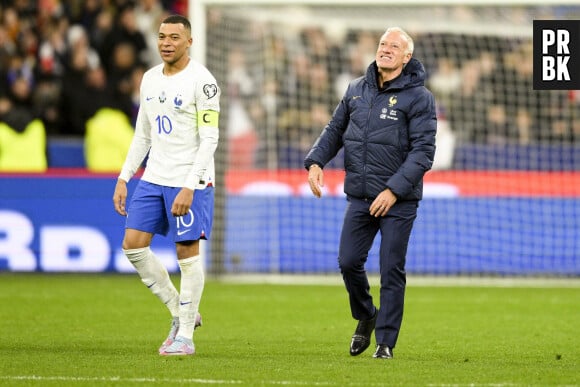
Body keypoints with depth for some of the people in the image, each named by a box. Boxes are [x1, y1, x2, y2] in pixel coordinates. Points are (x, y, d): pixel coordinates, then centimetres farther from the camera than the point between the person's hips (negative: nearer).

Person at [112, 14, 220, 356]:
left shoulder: (201, 81, -11)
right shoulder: (150, 79, 11)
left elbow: (210, 139, -15)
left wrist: (189, 187, -21)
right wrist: (124, 178, 12)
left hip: (189, 181, -7)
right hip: (153, 178, 7)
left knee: (188, 252, -3)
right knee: (133, 245, 1)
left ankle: (185, 335, 5)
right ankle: (181, 312, 14)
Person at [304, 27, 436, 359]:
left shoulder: (418, 97, -6)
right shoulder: (357, 90, 10)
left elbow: (423, 151, -12)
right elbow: (335, 130, 19)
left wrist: (394, 190, -20)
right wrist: (316, 161, 0)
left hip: (398, 200, -5)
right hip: (359, 197, 5)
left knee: (391, 271, -3)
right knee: (349, 262, 1)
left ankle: (386, 342, 5)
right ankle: (366, 316, 28)